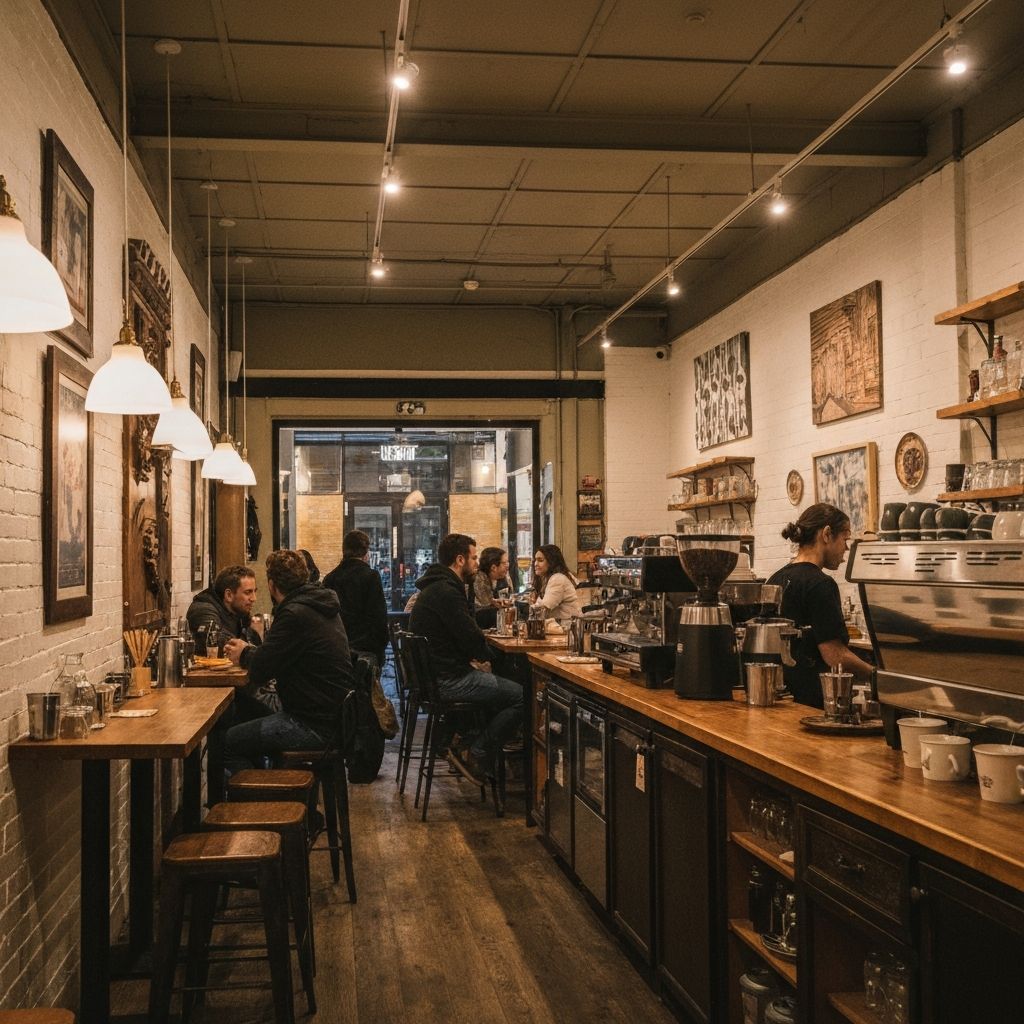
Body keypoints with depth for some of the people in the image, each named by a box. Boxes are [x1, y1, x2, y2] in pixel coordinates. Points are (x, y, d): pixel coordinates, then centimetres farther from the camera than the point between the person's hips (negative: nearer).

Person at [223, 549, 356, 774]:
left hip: (316, 726, -10)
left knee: (229, 742, -3)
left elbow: (259, 671, -16)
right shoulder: (319, 606, 11)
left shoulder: (295, 614, -20)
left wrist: (244, 654, 4)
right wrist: (251, 651, 12)